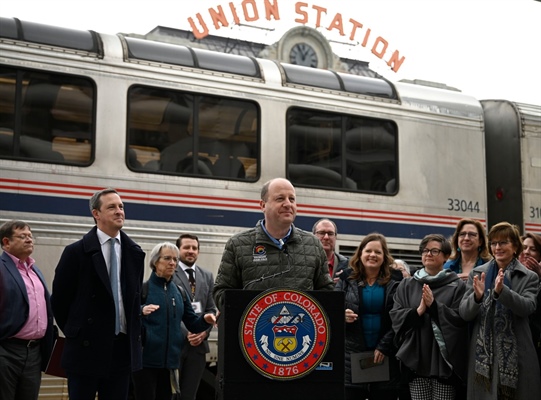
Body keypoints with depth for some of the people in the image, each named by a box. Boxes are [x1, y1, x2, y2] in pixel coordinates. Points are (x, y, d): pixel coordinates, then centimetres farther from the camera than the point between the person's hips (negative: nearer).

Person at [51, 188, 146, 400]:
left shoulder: (134, 252, 7)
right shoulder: (76, 252, -7)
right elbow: (59, 298, 0)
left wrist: (134, 332, 12)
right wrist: (74, 332, 6)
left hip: (123, 347, 4)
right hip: (86, 347, -4)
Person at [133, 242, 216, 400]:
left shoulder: (180, 292, 13)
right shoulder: (143, 288, -2)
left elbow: (192, 323, 12)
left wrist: (205, 320, -8)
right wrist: (141, 311, -30)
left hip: (171, 360, 5)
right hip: (146, 359, -5)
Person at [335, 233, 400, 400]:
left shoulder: (394, 284, 5)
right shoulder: (346, 279, 8)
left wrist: (384, 346, -9)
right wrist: (341, 316, -14)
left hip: (384, 355, 0)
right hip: (351, 354, 0)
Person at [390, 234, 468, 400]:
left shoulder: (457, 286, 1)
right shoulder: (406, 285, 11)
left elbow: (461, 319, -8)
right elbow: (395, 317, 3)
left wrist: (434, 305, -16)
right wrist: (418, 311, -13)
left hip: (444, 359, -2)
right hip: (416, 359, 2)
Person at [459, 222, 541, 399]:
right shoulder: (477, 273, 6)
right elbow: (464, 313, -1)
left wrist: (501, 291, -29)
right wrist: (477, 296, -21)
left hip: (516, 354, -1)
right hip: (483, 353, 1)